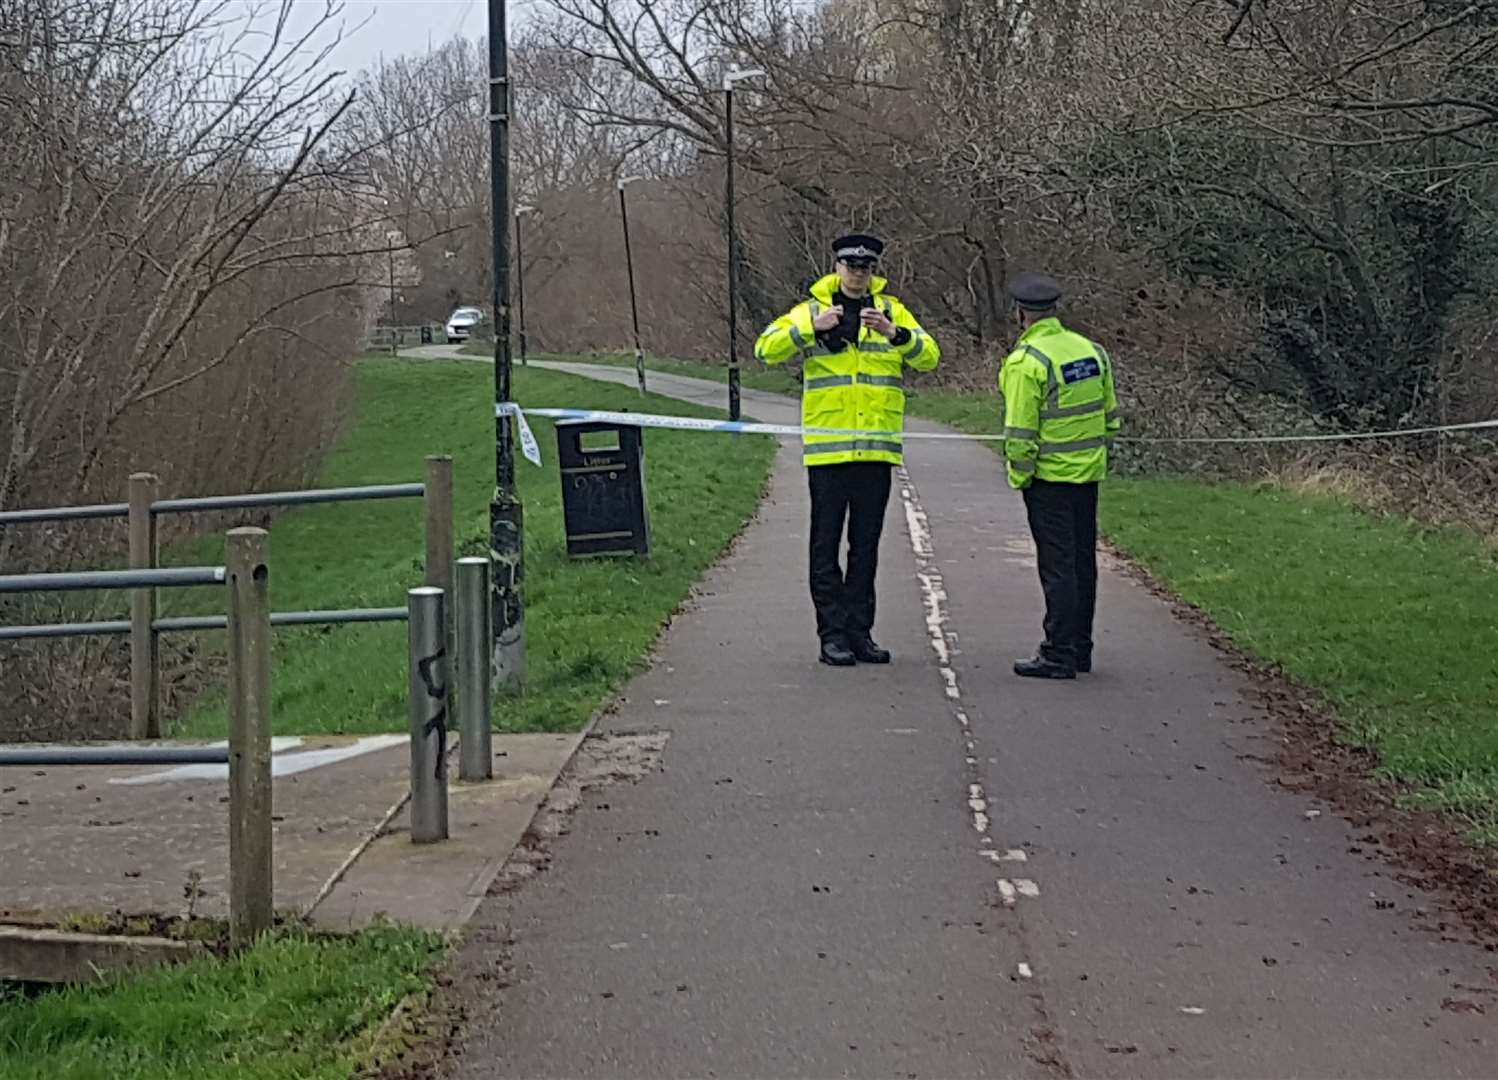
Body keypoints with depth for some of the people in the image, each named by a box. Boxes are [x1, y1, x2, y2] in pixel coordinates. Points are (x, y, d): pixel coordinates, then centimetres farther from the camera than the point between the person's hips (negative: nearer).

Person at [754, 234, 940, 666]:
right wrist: (811, 328, -22)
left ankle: (860, 632, 16)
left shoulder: (892, 310, 9)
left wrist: (894, 333, -20)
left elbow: (929, 356, -3)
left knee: (866, 545, 9)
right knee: (827, 544, 0)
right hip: (827, 449, -2)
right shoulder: (812, 310, 3)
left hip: (876, 449, 3)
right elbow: (766, 349, -9)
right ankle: (832, 635, 4)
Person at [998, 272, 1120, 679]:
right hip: (1089, 472, 7)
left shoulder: (1026, 361, -15)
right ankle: (1080, 648, 22)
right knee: (1083, 561, 13)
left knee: (1057, 565, -4)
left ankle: (1059, 655, -2)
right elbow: (1110, 418, 13)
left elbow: (1020, 433, -17)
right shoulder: (1091, 350, 8)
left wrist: (1019, 477, -6)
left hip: (1050, 477, -7)